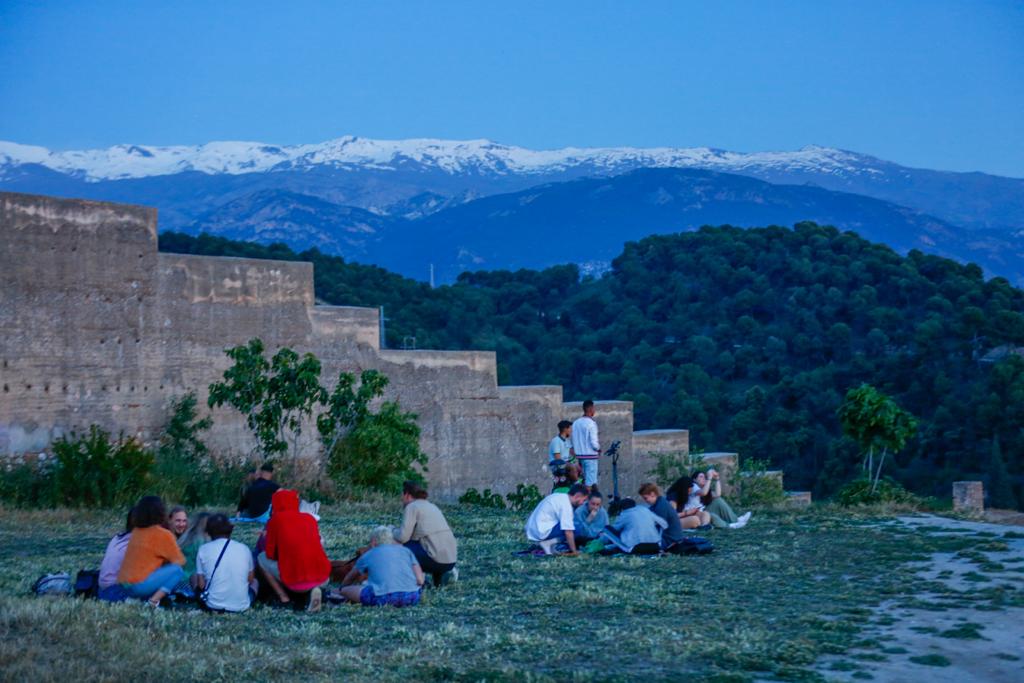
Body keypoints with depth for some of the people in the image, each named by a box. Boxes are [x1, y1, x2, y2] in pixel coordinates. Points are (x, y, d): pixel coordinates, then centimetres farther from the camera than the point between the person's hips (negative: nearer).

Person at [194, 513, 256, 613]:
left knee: (194, 578, 27)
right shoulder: (244, 548, 1)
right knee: (254, 581, 34)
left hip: (213, 605, -1)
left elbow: (201, 584, -1)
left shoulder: (203, 549, -3)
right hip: (241, 606, 1)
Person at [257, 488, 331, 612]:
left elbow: (270, 554, 6)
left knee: (261, 558, 20)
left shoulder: (276, 519, 3)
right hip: (323, 579, 3)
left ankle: (284, 598, 6)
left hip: (295, 582, -3)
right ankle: (315, 589, 7)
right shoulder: (310, 518, 14)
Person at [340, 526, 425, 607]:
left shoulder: (368, 555, 24)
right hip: (411, 597, 0)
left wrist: (342, 588, 60)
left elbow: (349, 579, 39)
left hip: (383, 598, 0)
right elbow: (420, 580, 14)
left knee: (345, 590, 21)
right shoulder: (406, 550, 24)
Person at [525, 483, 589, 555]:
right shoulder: (566, 504, -15)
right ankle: (548, 543, -10)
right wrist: (573, 551, -8)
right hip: (543, 532, -9)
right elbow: (568, 532, -18)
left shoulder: (559, 497, 12)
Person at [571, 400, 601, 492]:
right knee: (589, 483, -4)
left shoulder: (576, 423, 7)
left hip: (579, 456, 7)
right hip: (590, 456, -7)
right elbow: (594, 443, -17)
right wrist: (599, 448, 2)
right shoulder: (591, 423, -14)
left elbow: (574, 442, 11)